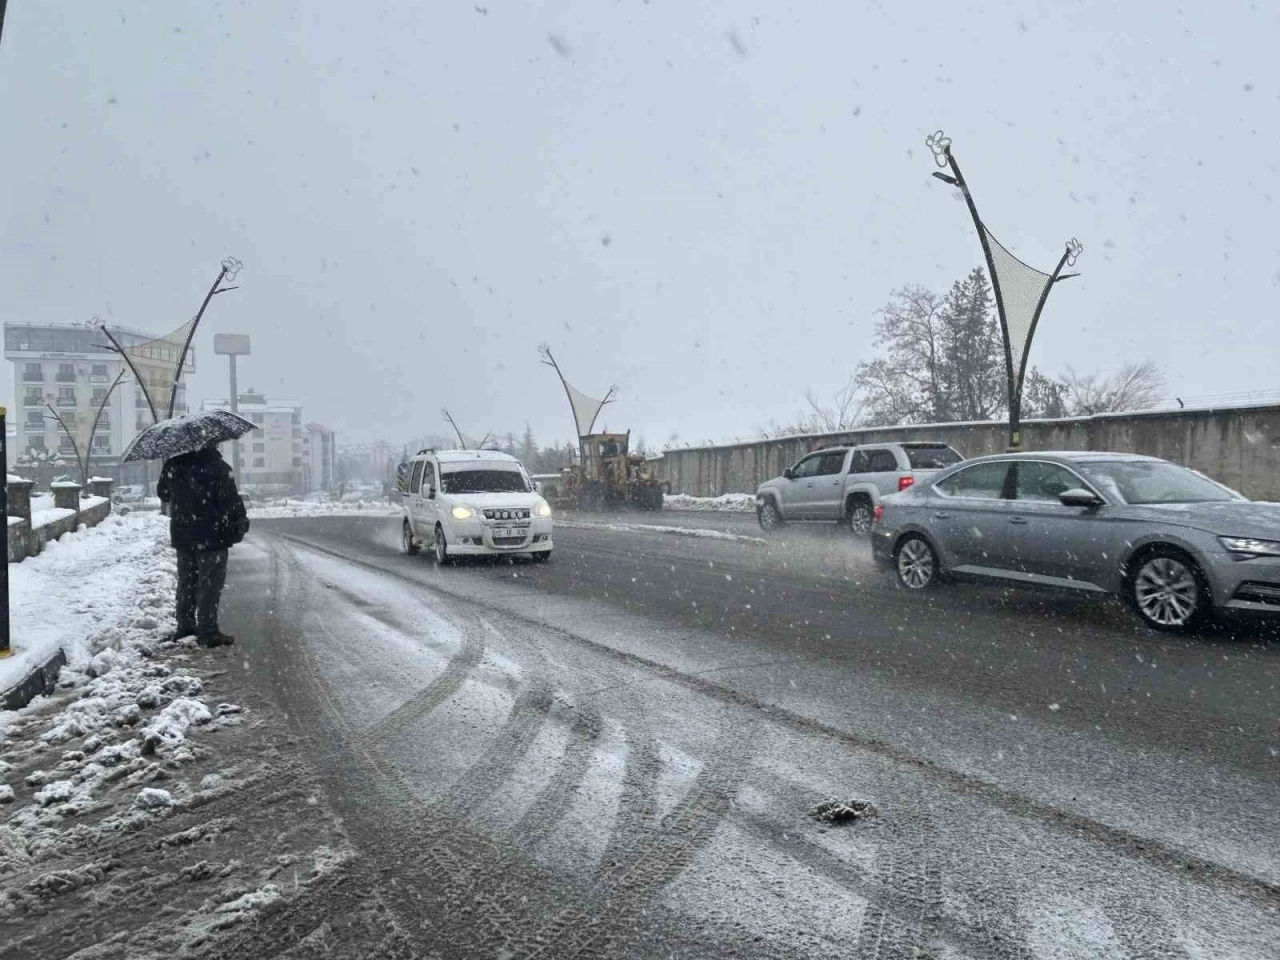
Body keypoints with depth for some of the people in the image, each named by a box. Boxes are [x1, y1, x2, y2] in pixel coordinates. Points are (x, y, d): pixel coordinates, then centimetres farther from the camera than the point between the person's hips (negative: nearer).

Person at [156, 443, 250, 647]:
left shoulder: (172, 465, 4)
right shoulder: (218, 467, -16)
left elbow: (162, 493, 18)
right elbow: (231, 501, -16)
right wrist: (240, 524, -4)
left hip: (181, 536, 6)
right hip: (212, 536, -6)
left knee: (186, 582, 18)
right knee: (210, 584, -3)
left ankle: (184, 626, 25)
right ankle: (208, 632, -4)